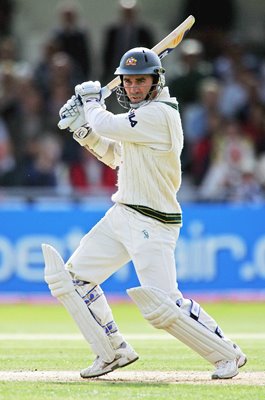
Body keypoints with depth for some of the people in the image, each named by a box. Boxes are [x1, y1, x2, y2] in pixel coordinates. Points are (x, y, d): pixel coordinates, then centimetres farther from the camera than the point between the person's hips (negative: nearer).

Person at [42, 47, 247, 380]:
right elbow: (115, 156, 24)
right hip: (121, 215, 10)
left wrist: (92, 101, 0)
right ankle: (114, 352, 18)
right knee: (74, 277, 9)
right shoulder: (142, 113, 13)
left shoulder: (159, 114, -18)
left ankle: (227, 353, 0)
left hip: (152, 224, -10)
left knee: (164, 305, -17)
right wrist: (83, 129, 11)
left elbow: (107, 126, -20)